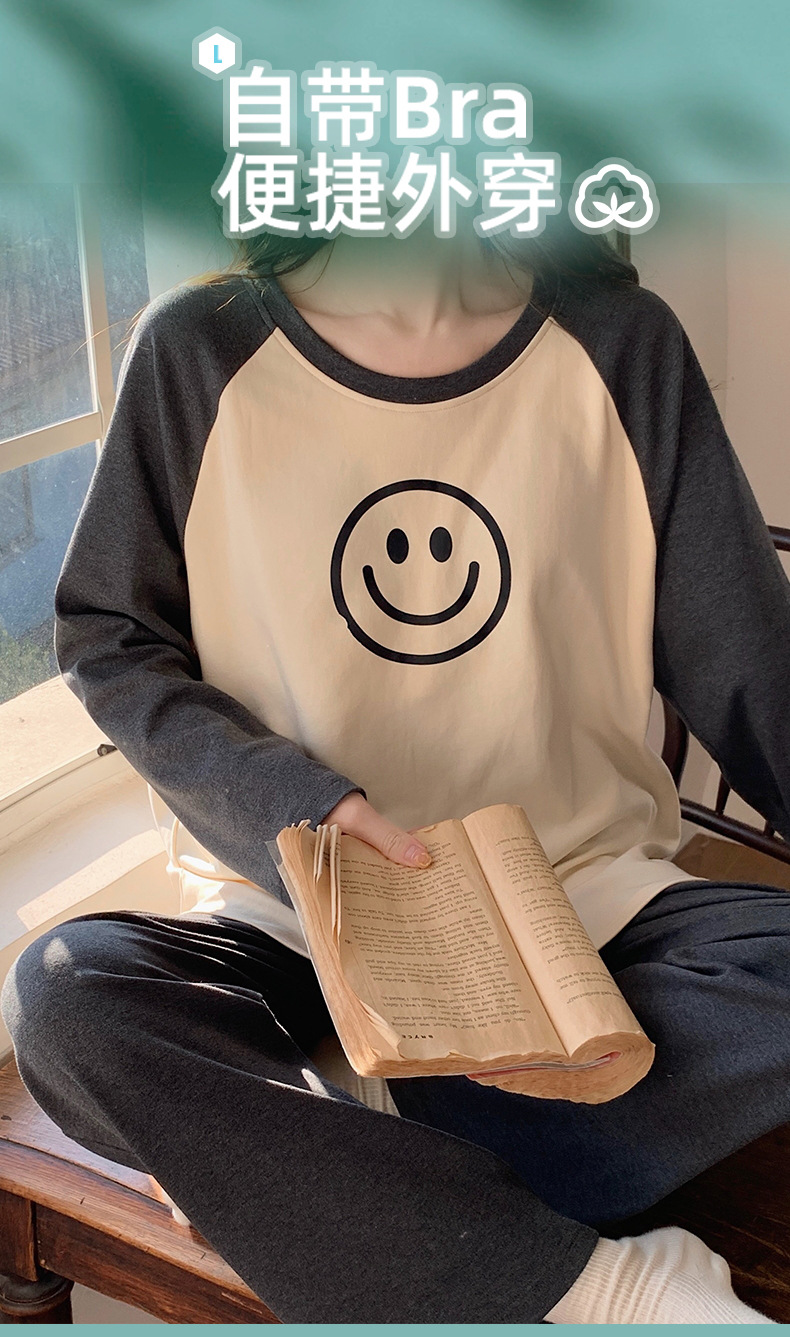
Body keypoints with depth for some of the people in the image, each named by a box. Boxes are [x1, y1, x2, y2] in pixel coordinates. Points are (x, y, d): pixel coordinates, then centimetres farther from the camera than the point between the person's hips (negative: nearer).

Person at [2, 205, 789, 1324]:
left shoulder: (621, 345, -1)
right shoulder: (198, 351, -4)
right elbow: (105, 641, 2)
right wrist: (292, 802, -16)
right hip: (290, 906, 0)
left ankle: (268, 1166, -20)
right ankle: (604, 1288, -26)